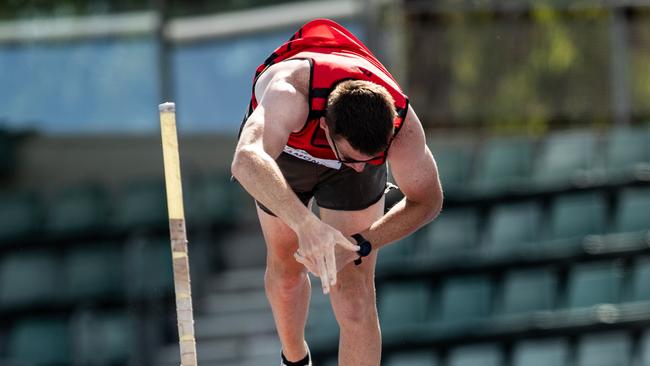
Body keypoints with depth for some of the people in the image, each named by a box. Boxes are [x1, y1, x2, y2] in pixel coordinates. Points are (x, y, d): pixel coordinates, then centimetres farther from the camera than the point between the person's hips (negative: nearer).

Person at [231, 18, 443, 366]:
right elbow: (247, 162, -69)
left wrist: (358, 247, -36)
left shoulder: (401, 122, -40)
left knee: (355, 304, -11)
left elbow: (425, 200, -22)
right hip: (283, 152, 0)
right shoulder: (291, 92, -51)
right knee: (285, 266, 20)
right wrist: (306, 224, -83)